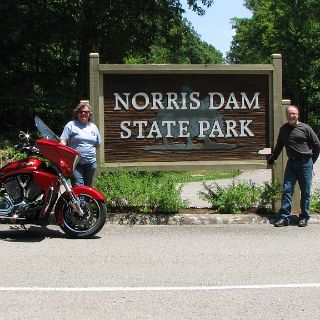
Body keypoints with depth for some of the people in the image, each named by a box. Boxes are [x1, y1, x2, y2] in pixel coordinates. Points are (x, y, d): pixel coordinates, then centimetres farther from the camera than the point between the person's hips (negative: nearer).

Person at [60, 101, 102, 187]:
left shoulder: (93, 127, 14)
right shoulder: (71, 125, 1)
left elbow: (97, 144, 22)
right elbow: (63, 141, -8)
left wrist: (92, 153, 10)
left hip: (91, 163, 5)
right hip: (76, 163, -5)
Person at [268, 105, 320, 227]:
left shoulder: (305, 128, -2)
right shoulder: (283, 129, 10)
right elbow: (279, 146, 23)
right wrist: (272, 159, 24)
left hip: (305, 163, -3)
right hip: (291, 162, 4)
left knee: (305, 191, 3)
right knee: (286, 190, -2)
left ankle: (304, 217, 14)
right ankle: (284, 217, 0)